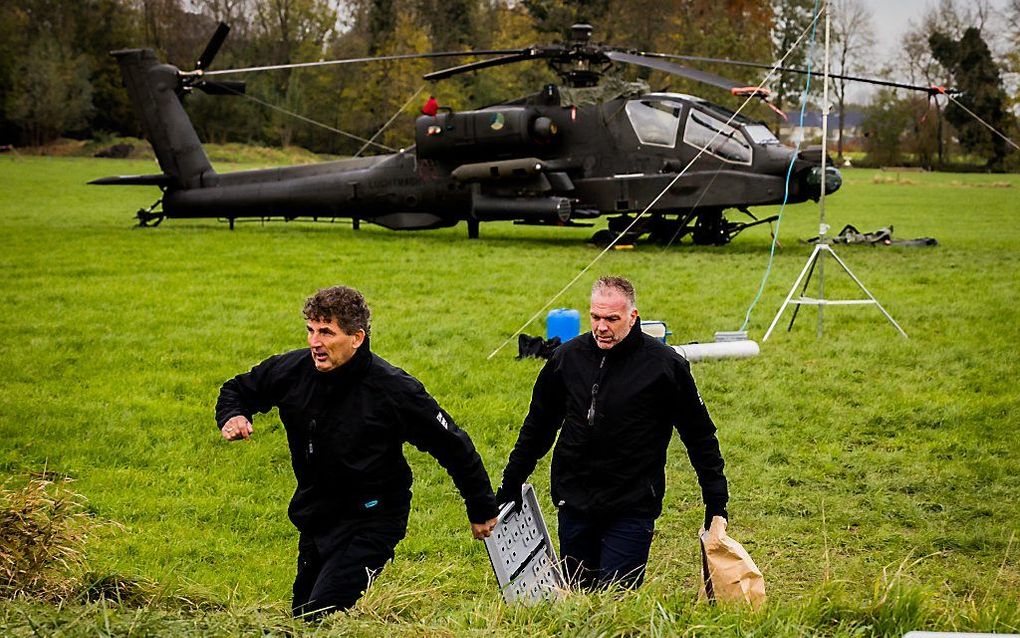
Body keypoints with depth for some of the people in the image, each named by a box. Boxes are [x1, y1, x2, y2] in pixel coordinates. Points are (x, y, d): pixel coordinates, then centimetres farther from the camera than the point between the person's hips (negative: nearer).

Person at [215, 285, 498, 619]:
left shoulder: (395, 390, -22)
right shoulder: (293, 369, -10)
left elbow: (454, 446, -11)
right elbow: (237, 389, 9)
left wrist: (481, 510, -2)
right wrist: (232, 416, -15)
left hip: (370, 522, -6)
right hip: (314, 518, 6)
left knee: (321, 617, -21)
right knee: (300, 618, 18)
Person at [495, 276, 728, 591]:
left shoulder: (665, 365, -9)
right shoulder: (567, 357, 1)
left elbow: (700, 435, 1)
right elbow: (537, 427, 15)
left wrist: (716, 504, 0)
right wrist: (510, 485, 16)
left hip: (631, 509, -4)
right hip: (574, 504, 4)